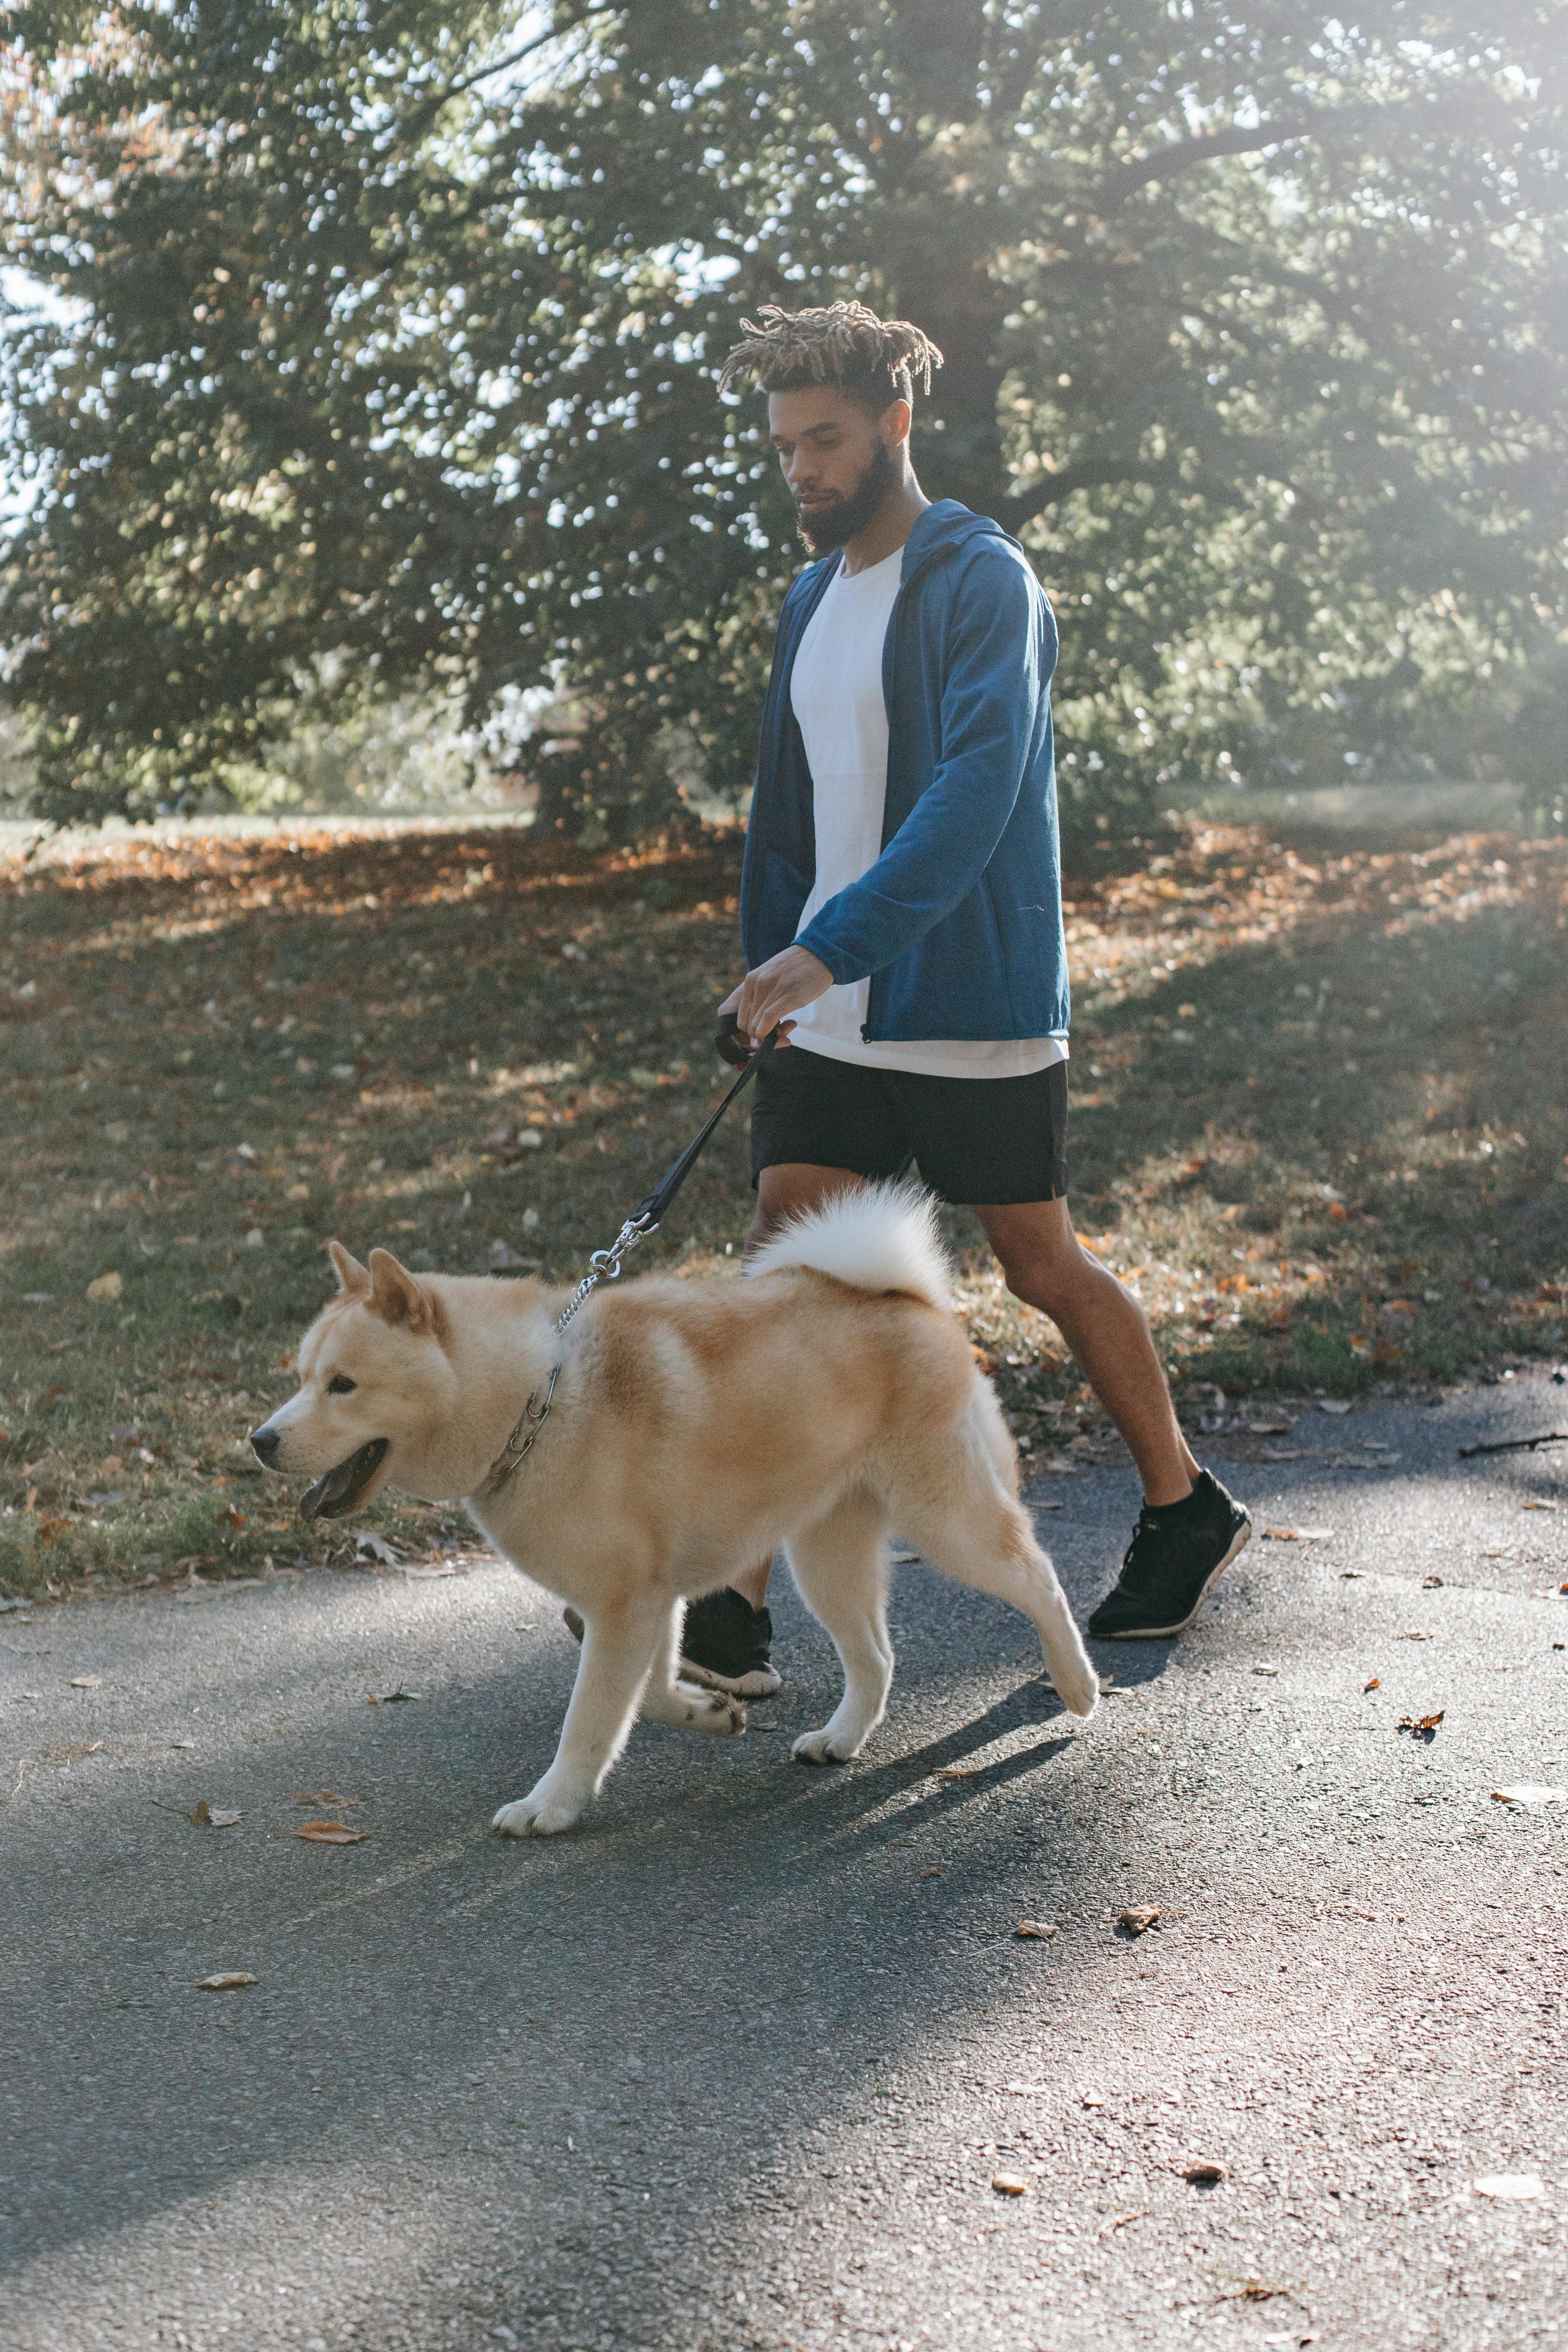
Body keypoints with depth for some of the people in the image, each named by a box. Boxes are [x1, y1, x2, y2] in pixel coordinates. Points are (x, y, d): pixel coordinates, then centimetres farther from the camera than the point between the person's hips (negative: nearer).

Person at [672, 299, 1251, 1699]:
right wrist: (767, 968, 19)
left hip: (975, 1012, -6)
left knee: (1044, 1269, 7)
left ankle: (1188, 1513, 30)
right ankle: (736, 1613, -3)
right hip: (831, 1019, 6)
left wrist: (831, 944, -35)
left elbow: (975, 793, -26)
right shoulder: (811, 599, 14)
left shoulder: (983, 583, -12)